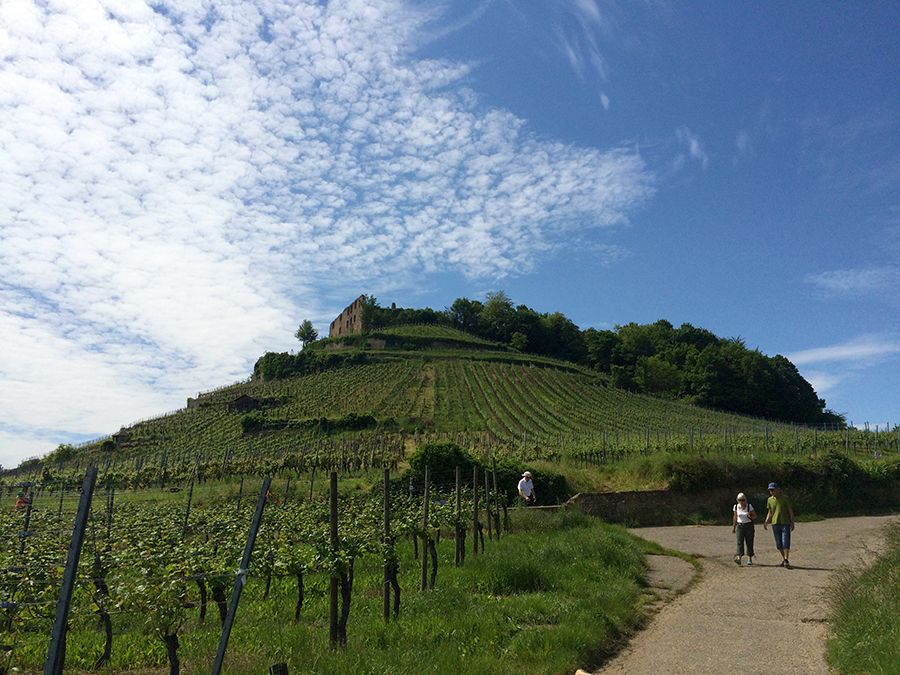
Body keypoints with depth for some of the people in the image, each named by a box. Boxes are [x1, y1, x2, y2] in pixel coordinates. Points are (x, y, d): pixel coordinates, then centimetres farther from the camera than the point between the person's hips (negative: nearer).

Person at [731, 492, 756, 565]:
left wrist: (750, 516, -21)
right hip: (739, 526, 1)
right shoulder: (736, 507, 2)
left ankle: (749, 559, 11)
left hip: (749, 526, -1)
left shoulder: (749, 506, -6)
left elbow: (755, 516, 0)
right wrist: (733, 527, 13)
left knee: (749, 542, 0)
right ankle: (739, 558, -21)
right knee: (740, 542, -11)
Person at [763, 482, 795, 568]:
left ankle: (786, 561, -11)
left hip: (785, 523, -4)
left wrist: (792, 522, -8)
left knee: (785, 542, -10)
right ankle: (783, 558, 19)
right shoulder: (769, 500, 8)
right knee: (778, 544, 7)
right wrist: (766, 523, 6)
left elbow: (790, 511, -1)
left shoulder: (785, 498, -4)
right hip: (775, 523, 4)